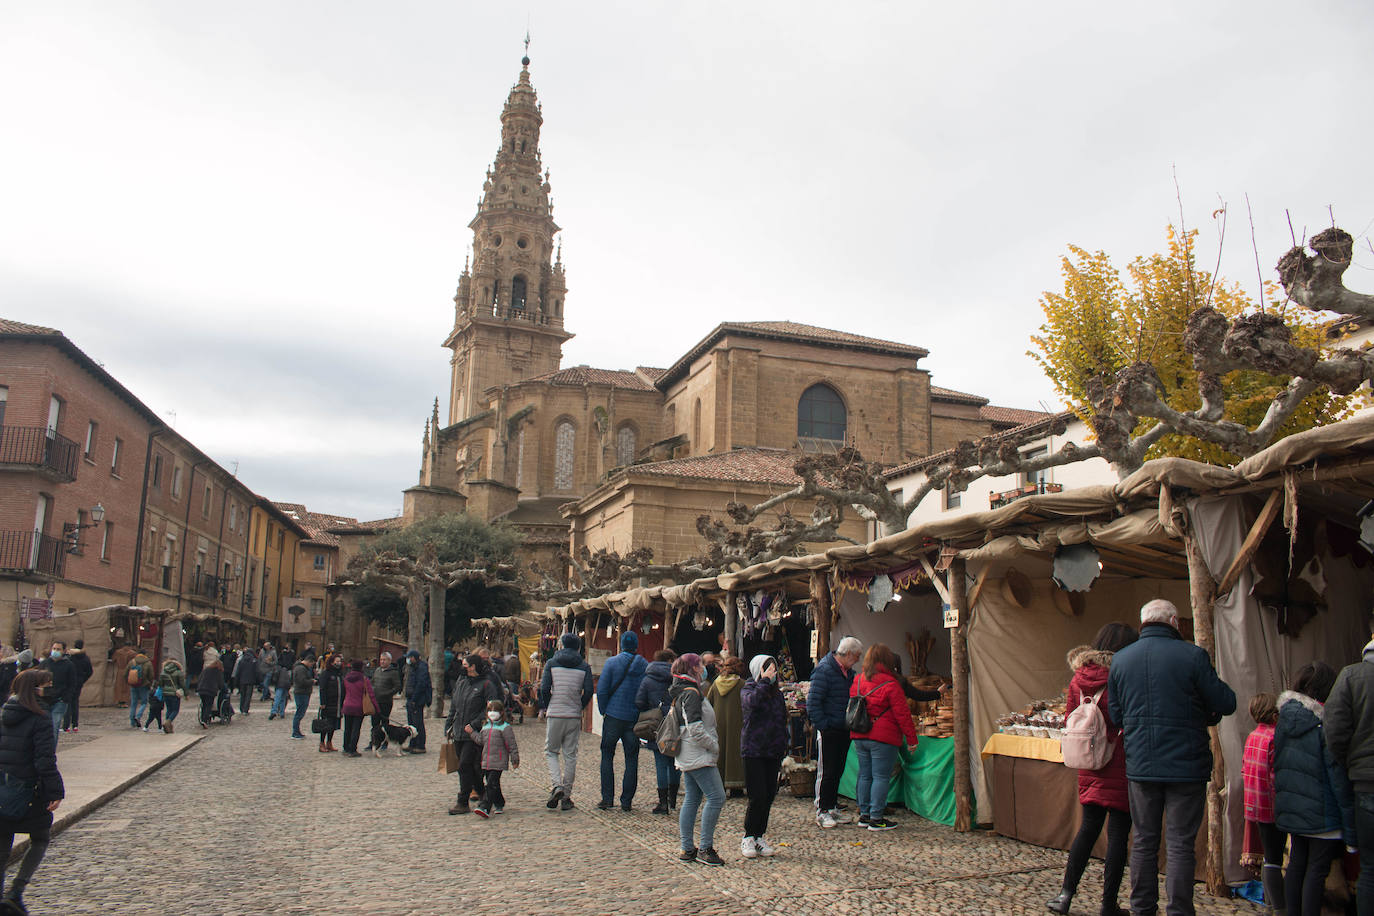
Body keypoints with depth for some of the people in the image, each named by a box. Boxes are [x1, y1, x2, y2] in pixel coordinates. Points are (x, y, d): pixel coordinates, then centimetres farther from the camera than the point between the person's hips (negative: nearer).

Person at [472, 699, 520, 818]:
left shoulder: (505, 727, -6)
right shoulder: (485, 726, 15)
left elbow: (512, 745, -6)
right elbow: (480, 740, 11)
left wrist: (515, 760, -5)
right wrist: (472, 732, -1)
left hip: (498, 762, -7)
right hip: (486, 761, 7)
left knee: (492, 784, -12)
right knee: (492, 784, 14)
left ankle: (485, 808, -17)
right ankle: (499, 804, 29)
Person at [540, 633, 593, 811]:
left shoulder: (552, 663, 2)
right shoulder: (584, 666, 4)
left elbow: (544, 688, -6)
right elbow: (588, 691, -4)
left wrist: (545, 707, 8)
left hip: (554, 715, -1)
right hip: (574, 716, 1)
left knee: (551, 751, 11)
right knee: (570, 755, 8)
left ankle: (557, 785, -10)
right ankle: (566, 795, 9)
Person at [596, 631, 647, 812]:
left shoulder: (612, 662, -5)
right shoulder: (645, 666, -1)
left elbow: (601, 690, -8)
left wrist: (604, 711, 4)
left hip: (614, 715, -1)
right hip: (635, 719, 2)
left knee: (607, 756, 9)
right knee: (631, 759, 9)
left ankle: (607, 798, 5)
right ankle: (626, 801, 9)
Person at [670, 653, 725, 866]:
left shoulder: (680, 693, 14)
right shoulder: (691, 693, -18)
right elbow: (695, 730, -24)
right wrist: (714, 745, -11)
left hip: (687, 757, 10)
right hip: (698, 756, -10)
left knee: (692, 798, 12)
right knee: (716, 797, -8)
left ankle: (687, 848, 15)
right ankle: (705, 848, -5)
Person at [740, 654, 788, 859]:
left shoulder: (777, 693, 14)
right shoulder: (748, 689, -2)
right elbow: (751, 702, -27)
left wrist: (783, 750, 16)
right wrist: (764, 681, -22)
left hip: (772, 752, 6)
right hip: (753, 751, -5)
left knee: (769, 796, 6)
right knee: (758, 796, -9)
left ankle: (760, 837, 20)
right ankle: (748, 837, 7)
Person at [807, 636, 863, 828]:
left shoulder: (849, 672, 11)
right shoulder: (824, 670, -15)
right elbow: (813, 702, -16)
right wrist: (823, 725, -19)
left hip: (843, 731, 8)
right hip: (828, 731, -8)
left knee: (838, 771, 13)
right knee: (826, 772, -2)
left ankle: (832, 807, 23)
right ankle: (822, 811, 7)